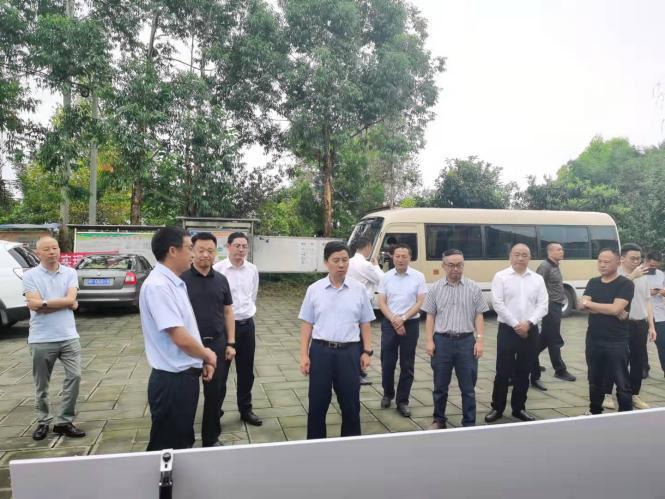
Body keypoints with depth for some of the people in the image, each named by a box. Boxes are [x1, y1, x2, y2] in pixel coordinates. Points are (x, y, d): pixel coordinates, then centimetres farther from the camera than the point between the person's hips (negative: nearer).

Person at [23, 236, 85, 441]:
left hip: (68, 336, 1)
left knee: (74, 376, -3)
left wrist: (44, 303, -11)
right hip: (41, 339, -1)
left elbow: (70, 299, -9)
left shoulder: (70, 273, 3)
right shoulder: (30, 275, -2)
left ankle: (64, 421, 10)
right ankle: (43, 422, 28)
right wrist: (64, 303, -11)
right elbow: (33, 304, -14)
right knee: (41, 384, 11)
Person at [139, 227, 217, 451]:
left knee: (183, 442, 22)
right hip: (171, 380, -9)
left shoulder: (176, 283, 9)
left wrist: (203, 360, 9)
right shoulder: (158, 286, -22)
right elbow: (180, 338, -25)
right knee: (167, 447, 7)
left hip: (186, 375, 9)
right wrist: (207, 355, -7)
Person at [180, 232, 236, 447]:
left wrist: (230, 343, 5)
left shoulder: (221, 280, 5)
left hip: (217, 344, 3)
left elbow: (228, 312, 10)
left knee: (216, 393, 9)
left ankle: (211, 438, 26)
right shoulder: (181, 280, -7)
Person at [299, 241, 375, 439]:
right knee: (317, 403, 9)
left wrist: (367, 351, 1)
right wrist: (304, 355, -3)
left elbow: (365, 324, 6)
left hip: (349, 352, 0)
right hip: (320, 351, 0)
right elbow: (307, 325, 1)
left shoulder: (358, 289, 1)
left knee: (350, 403, 10)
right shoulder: (314, 289, 0)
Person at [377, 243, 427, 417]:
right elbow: (381, 303, 1)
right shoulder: (386, 277, 2)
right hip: (389, 324, 1)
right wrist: (394, 320, -13)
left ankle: (402, 401, 17)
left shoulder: (418, 277, -2)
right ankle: (388, 394, 30)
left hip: (410, 324, -1)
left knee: (407, 366, 5)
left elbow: (420, 302, -5)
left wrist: (403, 318, -15)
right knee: (387, 363, 8)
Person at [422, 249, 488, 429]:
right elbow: (430, 316, 4)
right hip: (442, 341, 1)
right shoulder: (435, 288, 2)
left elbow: (479, 316, 3)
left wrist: (479, 340, -5)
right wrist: (430, 341, -2)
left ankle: (469, 423, 21)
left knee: (468, 387, 8)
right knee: (440, 386, 11)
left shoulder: (473, 288, 1)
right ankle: (439, 420, 27)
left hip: (466, 341, 0)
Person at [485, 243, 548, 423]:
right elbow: (498, 304, -10)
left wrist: (528, 323, -13)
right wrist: (516, 325, -13)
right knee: (503, 371, 1)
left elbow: (542, 305, 1)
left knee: (523, 372, 12)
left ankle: (519, 408, 25)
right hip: (507, 330, -3)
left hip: (530, 331, 3)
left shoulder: (538, 279, 7)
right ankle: (497, 408, 15)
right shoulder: (501, 276, -2)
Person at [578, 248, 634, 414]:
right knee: (595, 381, 16)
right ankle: (595, 413, 30)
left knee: (622, 383, 3)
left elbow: (616, 308, -20)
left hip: (617, 342, -5)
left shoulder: (625, 284, -7)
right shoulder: (593, 283, 9)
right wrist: (609, 310, -15)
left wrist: (589, 303, -9)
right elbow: (581, 305, -5)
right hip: (593, 340, 5)